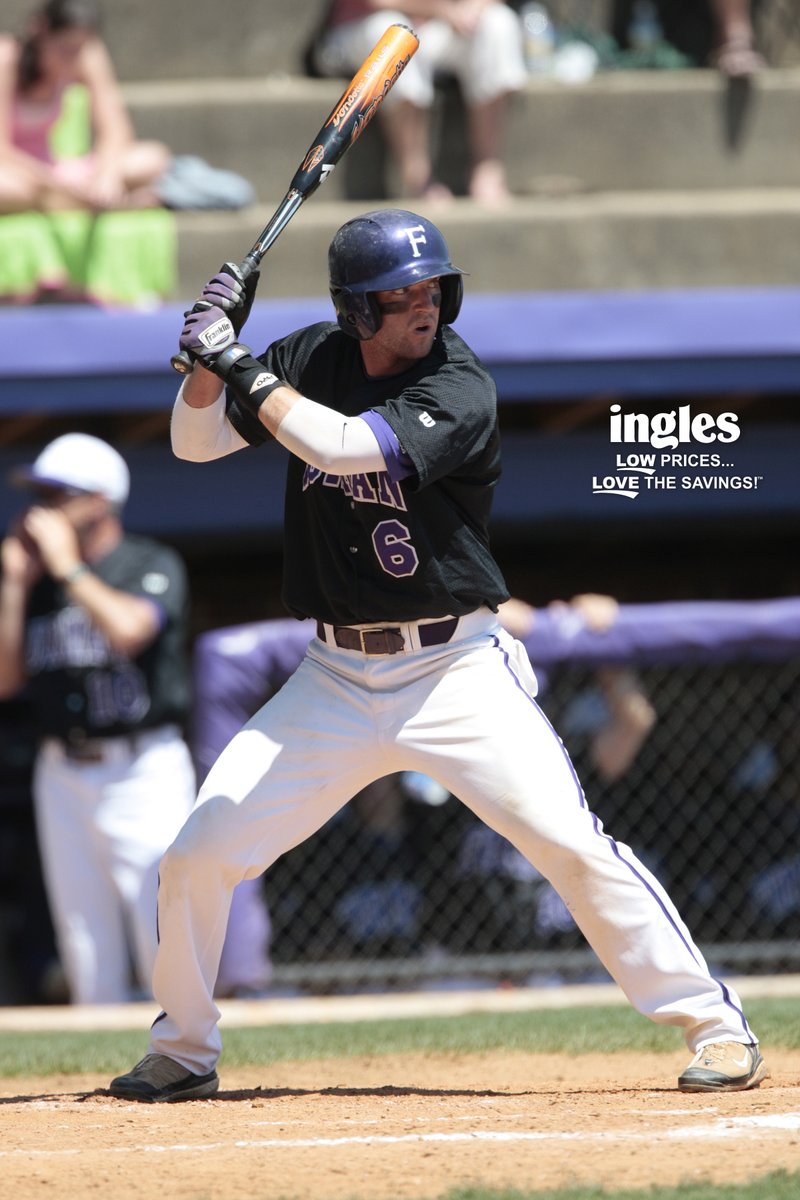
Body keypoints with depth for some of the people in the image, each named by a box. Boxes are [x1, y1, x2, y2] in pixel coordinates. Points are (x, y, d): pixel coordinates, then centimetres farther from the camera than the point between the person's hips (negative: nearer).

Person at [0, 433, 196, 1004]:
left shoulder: (154, 566, -4)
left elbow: (128, 629, -23)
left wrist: (68, 566, -14)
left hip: (144, 770, -5)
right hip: (63, 778, 5)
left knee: (163, 931, -12)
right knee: (88, 952, 7)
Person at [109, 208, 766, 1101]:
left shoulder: (461, 392, -15)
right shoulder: (312, 360, 3)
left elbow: (340, 446, -28)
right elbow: (195, 442, 8)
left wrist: (240, 366, -19)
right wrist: (213, 351, -9)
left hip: (455, 668, -4)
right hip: (336, 680, 4)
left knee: (569, 841, -17)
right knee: (198, 853, -2)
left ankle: (715, 1026, -8)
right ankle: (183, 1052, 19)